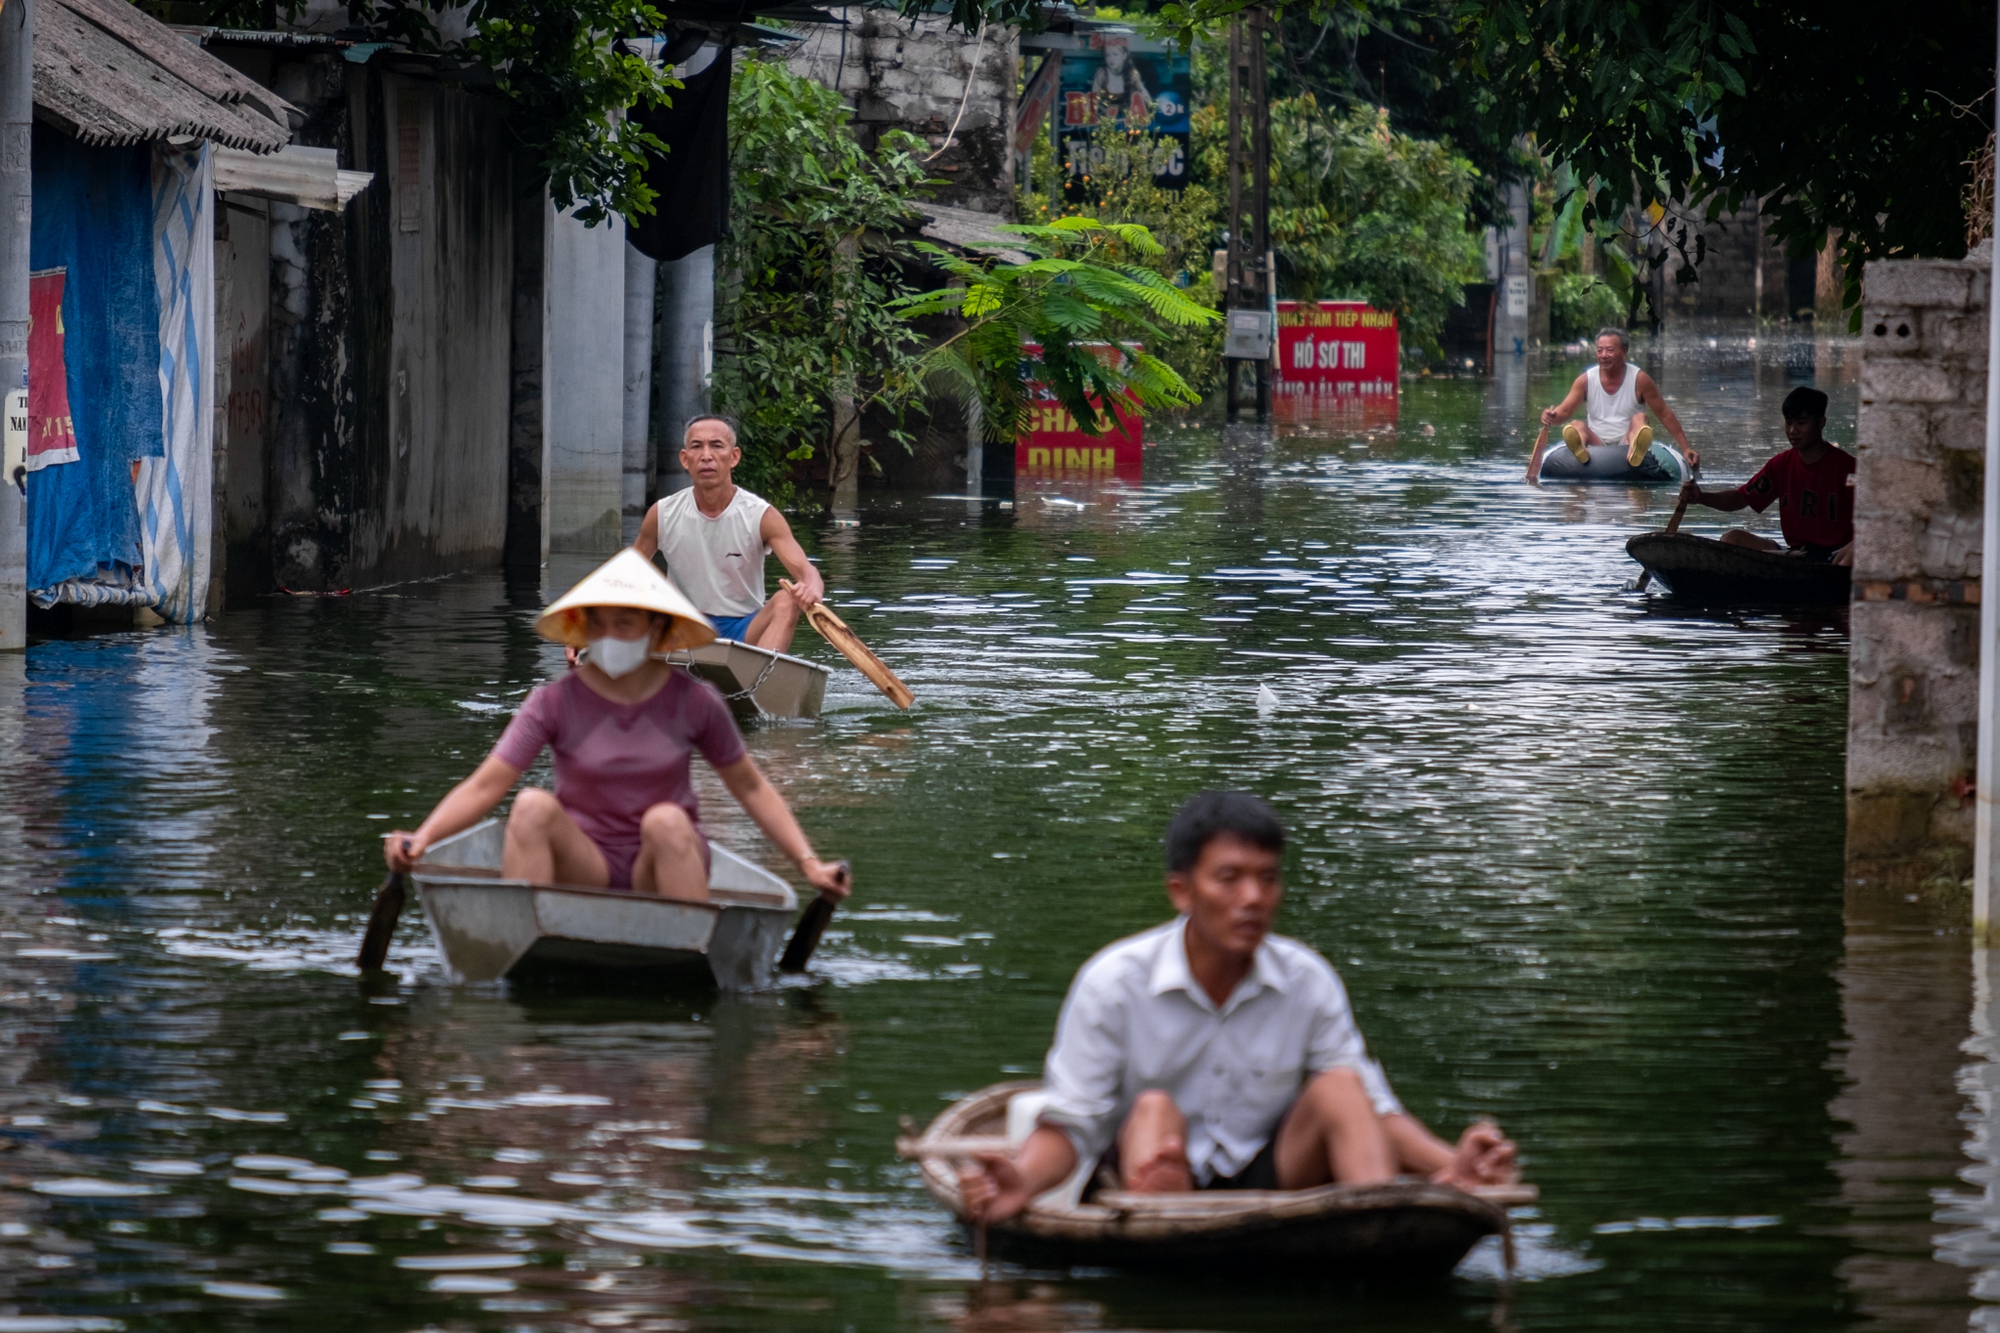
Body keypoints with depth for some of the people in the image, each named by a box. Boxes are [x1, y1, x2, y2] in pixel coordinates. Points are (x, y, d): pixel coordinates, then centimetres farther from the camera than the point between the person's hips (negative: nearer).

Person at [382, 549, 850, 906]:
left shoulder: (693, 702, -2)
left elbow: (751, 787, 8)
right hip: (584, 867, 0)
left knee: (665, 820, -33)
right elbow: (484, 786, -12)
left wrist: (808, 864, 0)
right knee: (533, 806, -29)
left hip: (663, 870, 0)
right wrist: (421, 838, -28)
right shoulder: (556, 703, -4)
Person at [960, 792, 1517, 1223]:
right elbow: (1068, 1127, -7)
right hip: (1150, 1180, -2)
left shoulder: (1308, 982, 0)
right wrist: (1021, 1180, -31)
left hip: (1272, 1179, 2)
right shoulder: (1113, 983, -7)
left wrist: (1450, 1162, -21)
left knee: (1337, 1087, -19)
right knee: (1154, 1109, -30)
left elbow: (1372, 1110, 0)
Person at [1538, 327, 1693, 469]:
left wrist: (1686, 449, -4)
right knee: (1576, 426, -26)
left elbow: (1665, 415, 0)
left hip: (1626, 444, -1)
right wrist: (1552, 417, -31)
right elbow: (1564, 410, -5)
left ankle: (1635, 453, -64)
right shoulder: (1586, 380, 1)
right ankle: (1580, 449, -64)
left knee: (1639, 419, -29)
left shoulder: (1639, 379, -4)